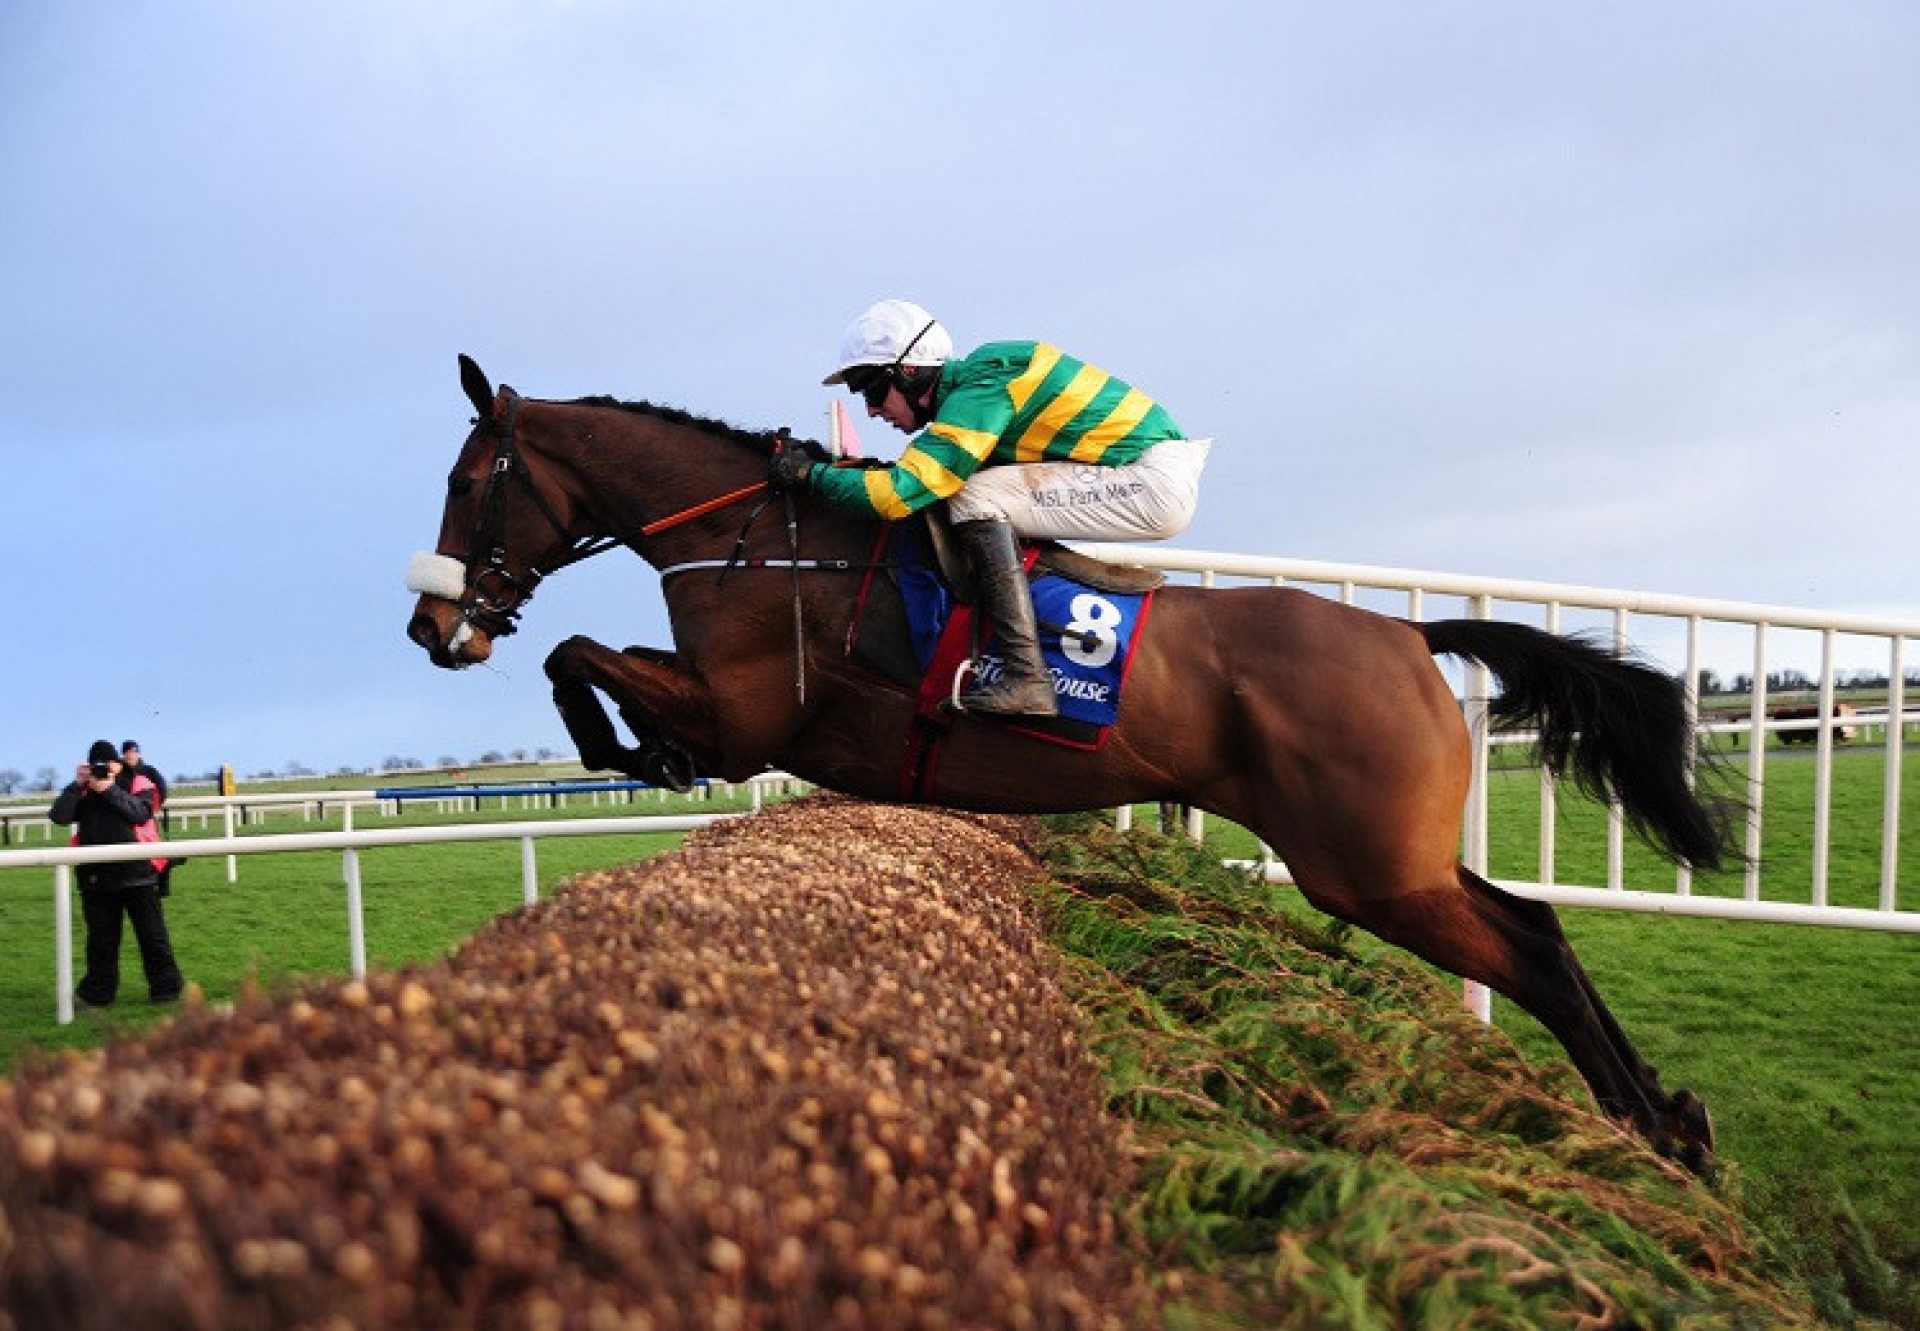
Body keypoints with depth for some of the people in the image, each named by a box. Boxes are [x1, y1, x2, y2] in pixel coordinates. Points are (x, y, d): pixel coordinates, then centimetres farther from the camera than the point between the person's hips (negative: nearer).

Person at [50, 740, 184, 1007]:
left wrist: (110, 790, -18)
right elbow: (59, 816, -5)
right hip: (96, 876, 3)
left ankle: (166, 987, 12)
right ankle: (98, 992, 21)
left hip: (136, 873, -3)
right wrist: (77, 785, -12)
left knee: (152, 932, 3)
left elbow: (141, 813, -15)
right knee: (100, 937, 11)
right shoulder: (82, 792, 9)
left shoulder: (137, 783, 1)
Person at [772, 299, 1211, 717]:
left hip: (1155, 483, -10)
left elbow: (900, 494, -23)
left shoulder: (980, 390, -18)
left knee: (975, 497, -16)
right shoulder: (972, 382, 10)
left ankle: (1027, 678, -21)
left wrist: (810, 473, -10)